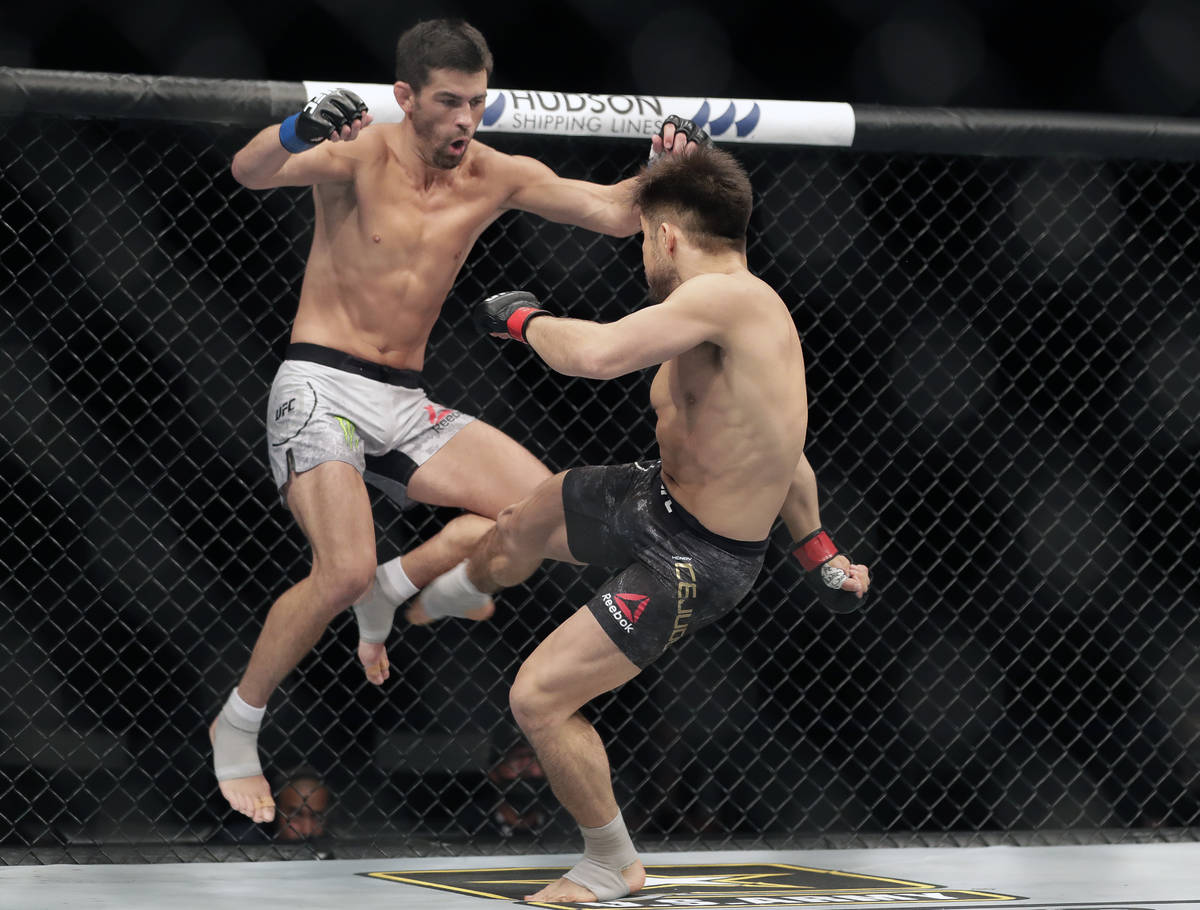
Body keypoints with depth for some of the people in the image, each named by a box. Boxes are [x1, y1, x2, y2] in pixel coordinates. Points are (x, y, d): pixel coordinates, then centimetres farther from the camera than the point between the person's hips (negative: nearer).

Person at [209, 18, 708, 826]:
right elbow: (251, 173, -29)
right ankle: (235, 729, -3)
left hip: (405, 404, 6)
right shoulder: (360, 155, -11)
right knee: (344, 570, -23)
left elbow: (614, 213, 1)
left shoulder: (494, 178, 4)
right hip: (321, 388, -6)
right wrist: (300, 131, -52)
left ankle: (388, 590, 13)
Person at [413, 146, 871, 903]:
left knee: (539, 698, -7)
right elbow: (785, 446, 12)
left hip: (693, 560, -9)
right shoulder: (742, 307, -2)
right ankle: (455, 590, 68)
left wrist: (526, 319, -23)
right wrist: (818, 549, 26)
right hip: (654, 497, 9)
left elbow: (601, 353, -46)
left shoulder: (727, 298, -33)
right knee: (521, 524, 30)